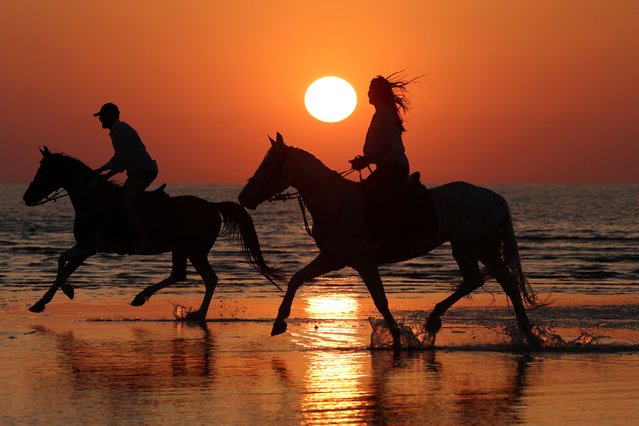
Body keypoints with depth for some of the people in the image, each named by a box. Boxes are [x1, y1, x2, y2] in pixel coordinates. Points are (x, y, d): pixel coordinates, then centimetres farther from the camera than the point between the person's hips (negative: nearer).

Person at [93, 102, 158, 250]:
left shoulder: (119, 131, -14)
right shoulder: (119, 129, 18)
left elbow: (122, 161, -20)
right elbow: (119, 157, 28)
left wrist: (107, 175, -12)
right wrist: (100, 170, 25)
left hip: (143, 171, -11)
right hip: (137, 172, 11)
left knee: (126, 203, -24)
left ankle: (144, 240, -32)